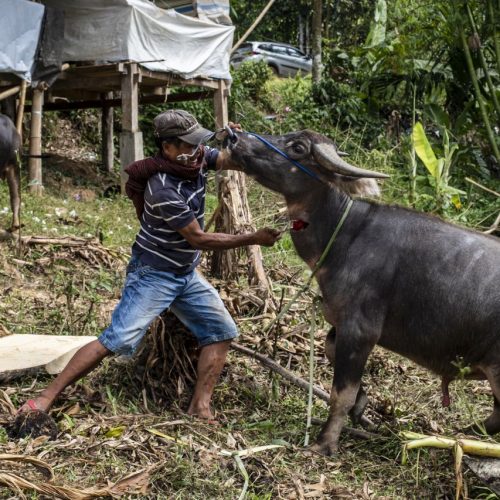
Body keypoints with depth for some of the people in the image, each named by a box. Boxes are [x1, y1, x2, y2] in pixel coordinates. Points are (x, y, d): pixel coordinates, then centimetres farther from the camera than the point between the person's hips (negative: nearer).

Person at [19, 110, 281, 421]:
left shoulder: (197, 158, -4)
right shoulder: (163, 189, -28)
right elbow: (198, 239, -23)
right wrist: (253, 239, -21)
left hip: (186, 275, 8)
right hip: (153, 275, -8)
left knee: (222, 331, 3)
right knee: (117, 340, -14)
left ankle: (200, 407, 7)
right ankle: (45, 399, -5)